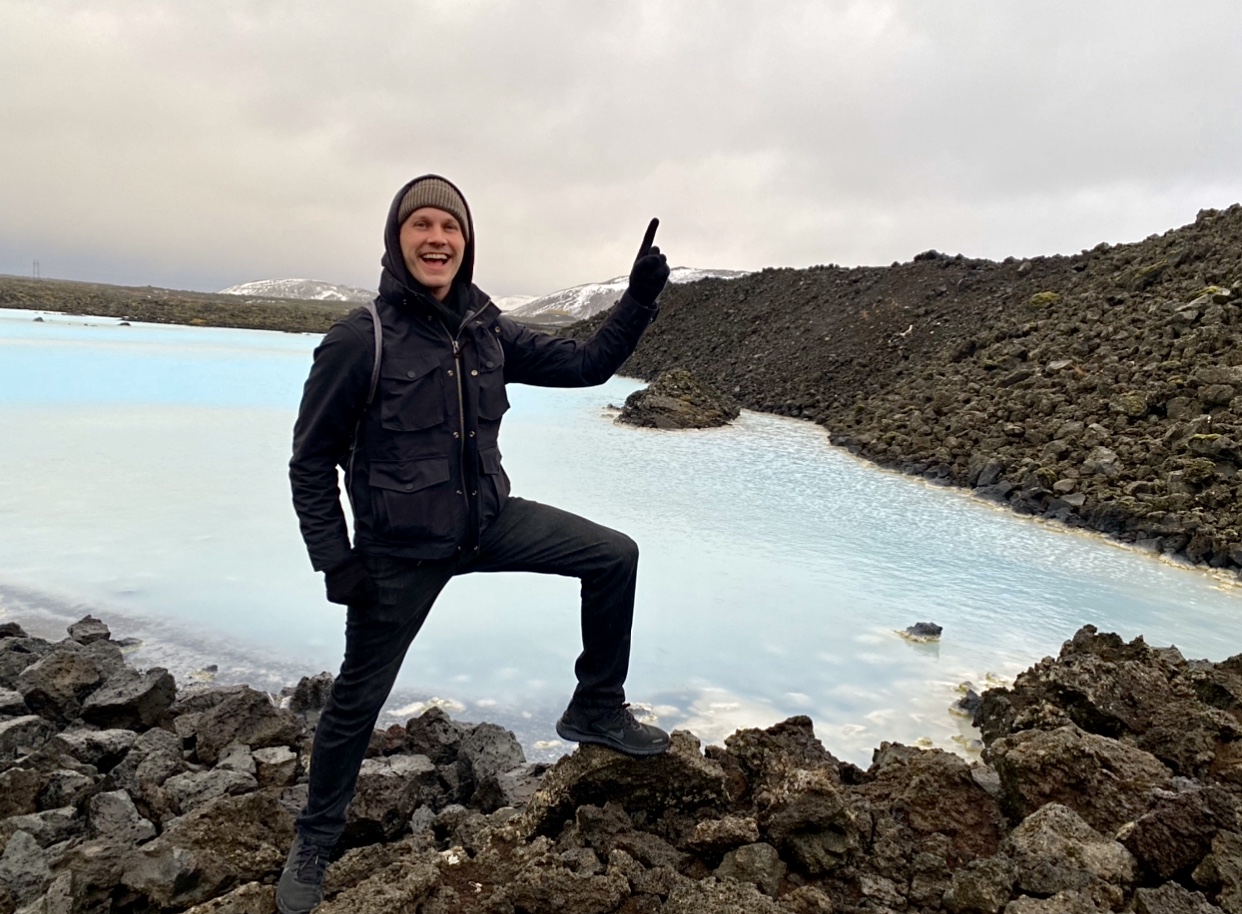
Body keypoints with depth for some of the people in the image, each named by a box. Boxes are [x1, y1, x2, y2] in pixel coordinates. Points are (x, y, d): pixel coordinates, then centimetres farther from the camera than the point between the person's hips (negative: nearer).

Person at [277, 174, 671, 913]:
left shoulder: (487, 332, -2)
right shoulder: (360, 340, -17)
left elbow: (585, 365, 2)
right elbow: (312, 458, -10)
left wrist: (639, 301, -10)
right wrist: (334, 560, -12)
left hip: (491, 522, 5)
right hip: (401, 551, -5)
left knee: (614, 556, 0)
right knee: (359, 699, 10)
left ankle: (597, 711, 18)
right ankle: (316, 840, 36)